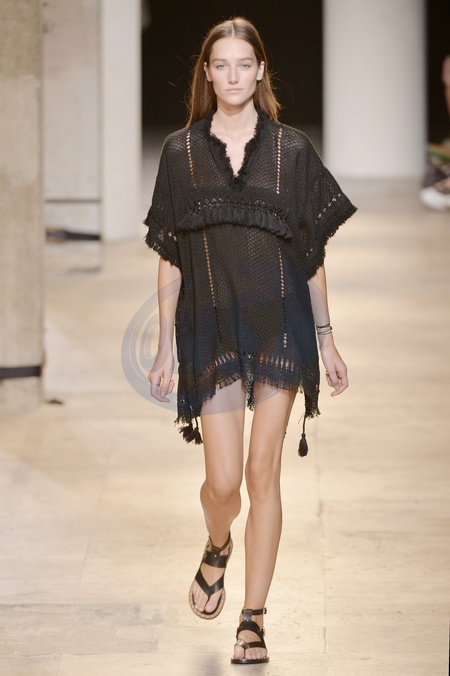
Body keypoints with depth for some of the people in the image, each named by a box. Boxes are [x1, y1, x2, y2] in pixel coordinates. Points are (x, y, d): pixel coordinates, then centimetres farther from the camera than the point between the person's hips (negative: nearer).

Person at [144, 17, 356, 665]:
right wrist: (165, 347, 3)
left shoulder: (292, 149, 4)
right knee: (223, 479, -4)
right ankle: (217, 550, 32)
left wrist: (326, 339, 6)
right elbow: (169, 259, 6)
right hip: (211, 328, 0)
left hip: (280, 324, 0)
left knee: (263, 472, -3)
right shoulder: (180, 152, 4)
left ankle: (253, 619, 5)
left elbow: (314, 253, 7)